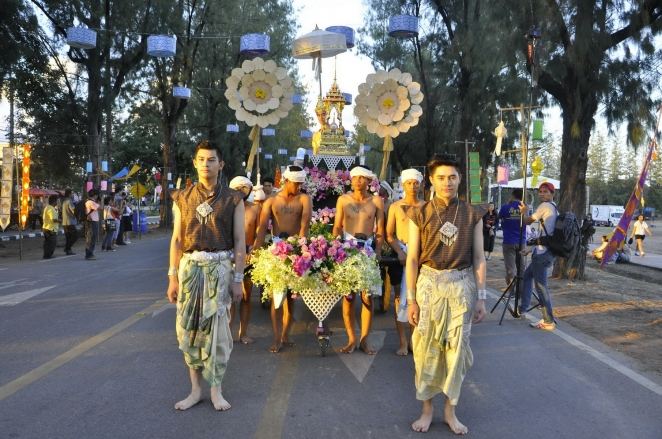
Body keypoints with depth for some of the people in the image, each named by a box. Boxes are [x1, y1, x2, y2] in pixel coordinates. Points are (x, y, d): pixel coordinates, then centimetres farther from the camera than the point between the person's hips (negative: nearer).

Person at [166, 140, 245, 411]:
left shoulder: (232, 199, 2)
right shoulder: (183, 198, 8)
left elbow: (239, 241, 1)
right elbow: (177, 239, 8)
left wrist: (238, 278, -4)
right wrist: (173, 277, 3)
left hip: (220, 267, -2)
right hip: (190, 266, 2)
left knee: (217, 328, 0)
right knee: (188, 327, 5)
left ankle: (216, 390, 14)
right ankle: (195, 389, 18)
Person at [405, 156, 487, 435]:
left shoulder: (472, 214, 1)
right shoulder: (419, 214, -3)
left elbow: (478, 258, 4)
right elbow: (412, 259, -2)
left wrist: (481, 297, 1)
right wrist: (411, 299, -4)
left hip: (462, 286, 1)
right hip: (429, 284, -1)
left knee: (457, 348, 8)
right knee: (426, 348, 7)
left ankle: (450, 410, 26)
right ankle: (427, 408, 25)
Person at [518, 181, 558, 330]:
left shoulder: (545, 206, -9)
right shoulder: (555, 208, 19)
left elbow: (527, 221, -1)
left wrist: (524, 212, 16)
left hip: (542, 252, -10)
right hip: (548, 251, 10)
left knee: (541, 286, -8)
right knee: (527, 275, 22)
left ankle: (549, 322, -5)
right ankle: (523, 308, 26)